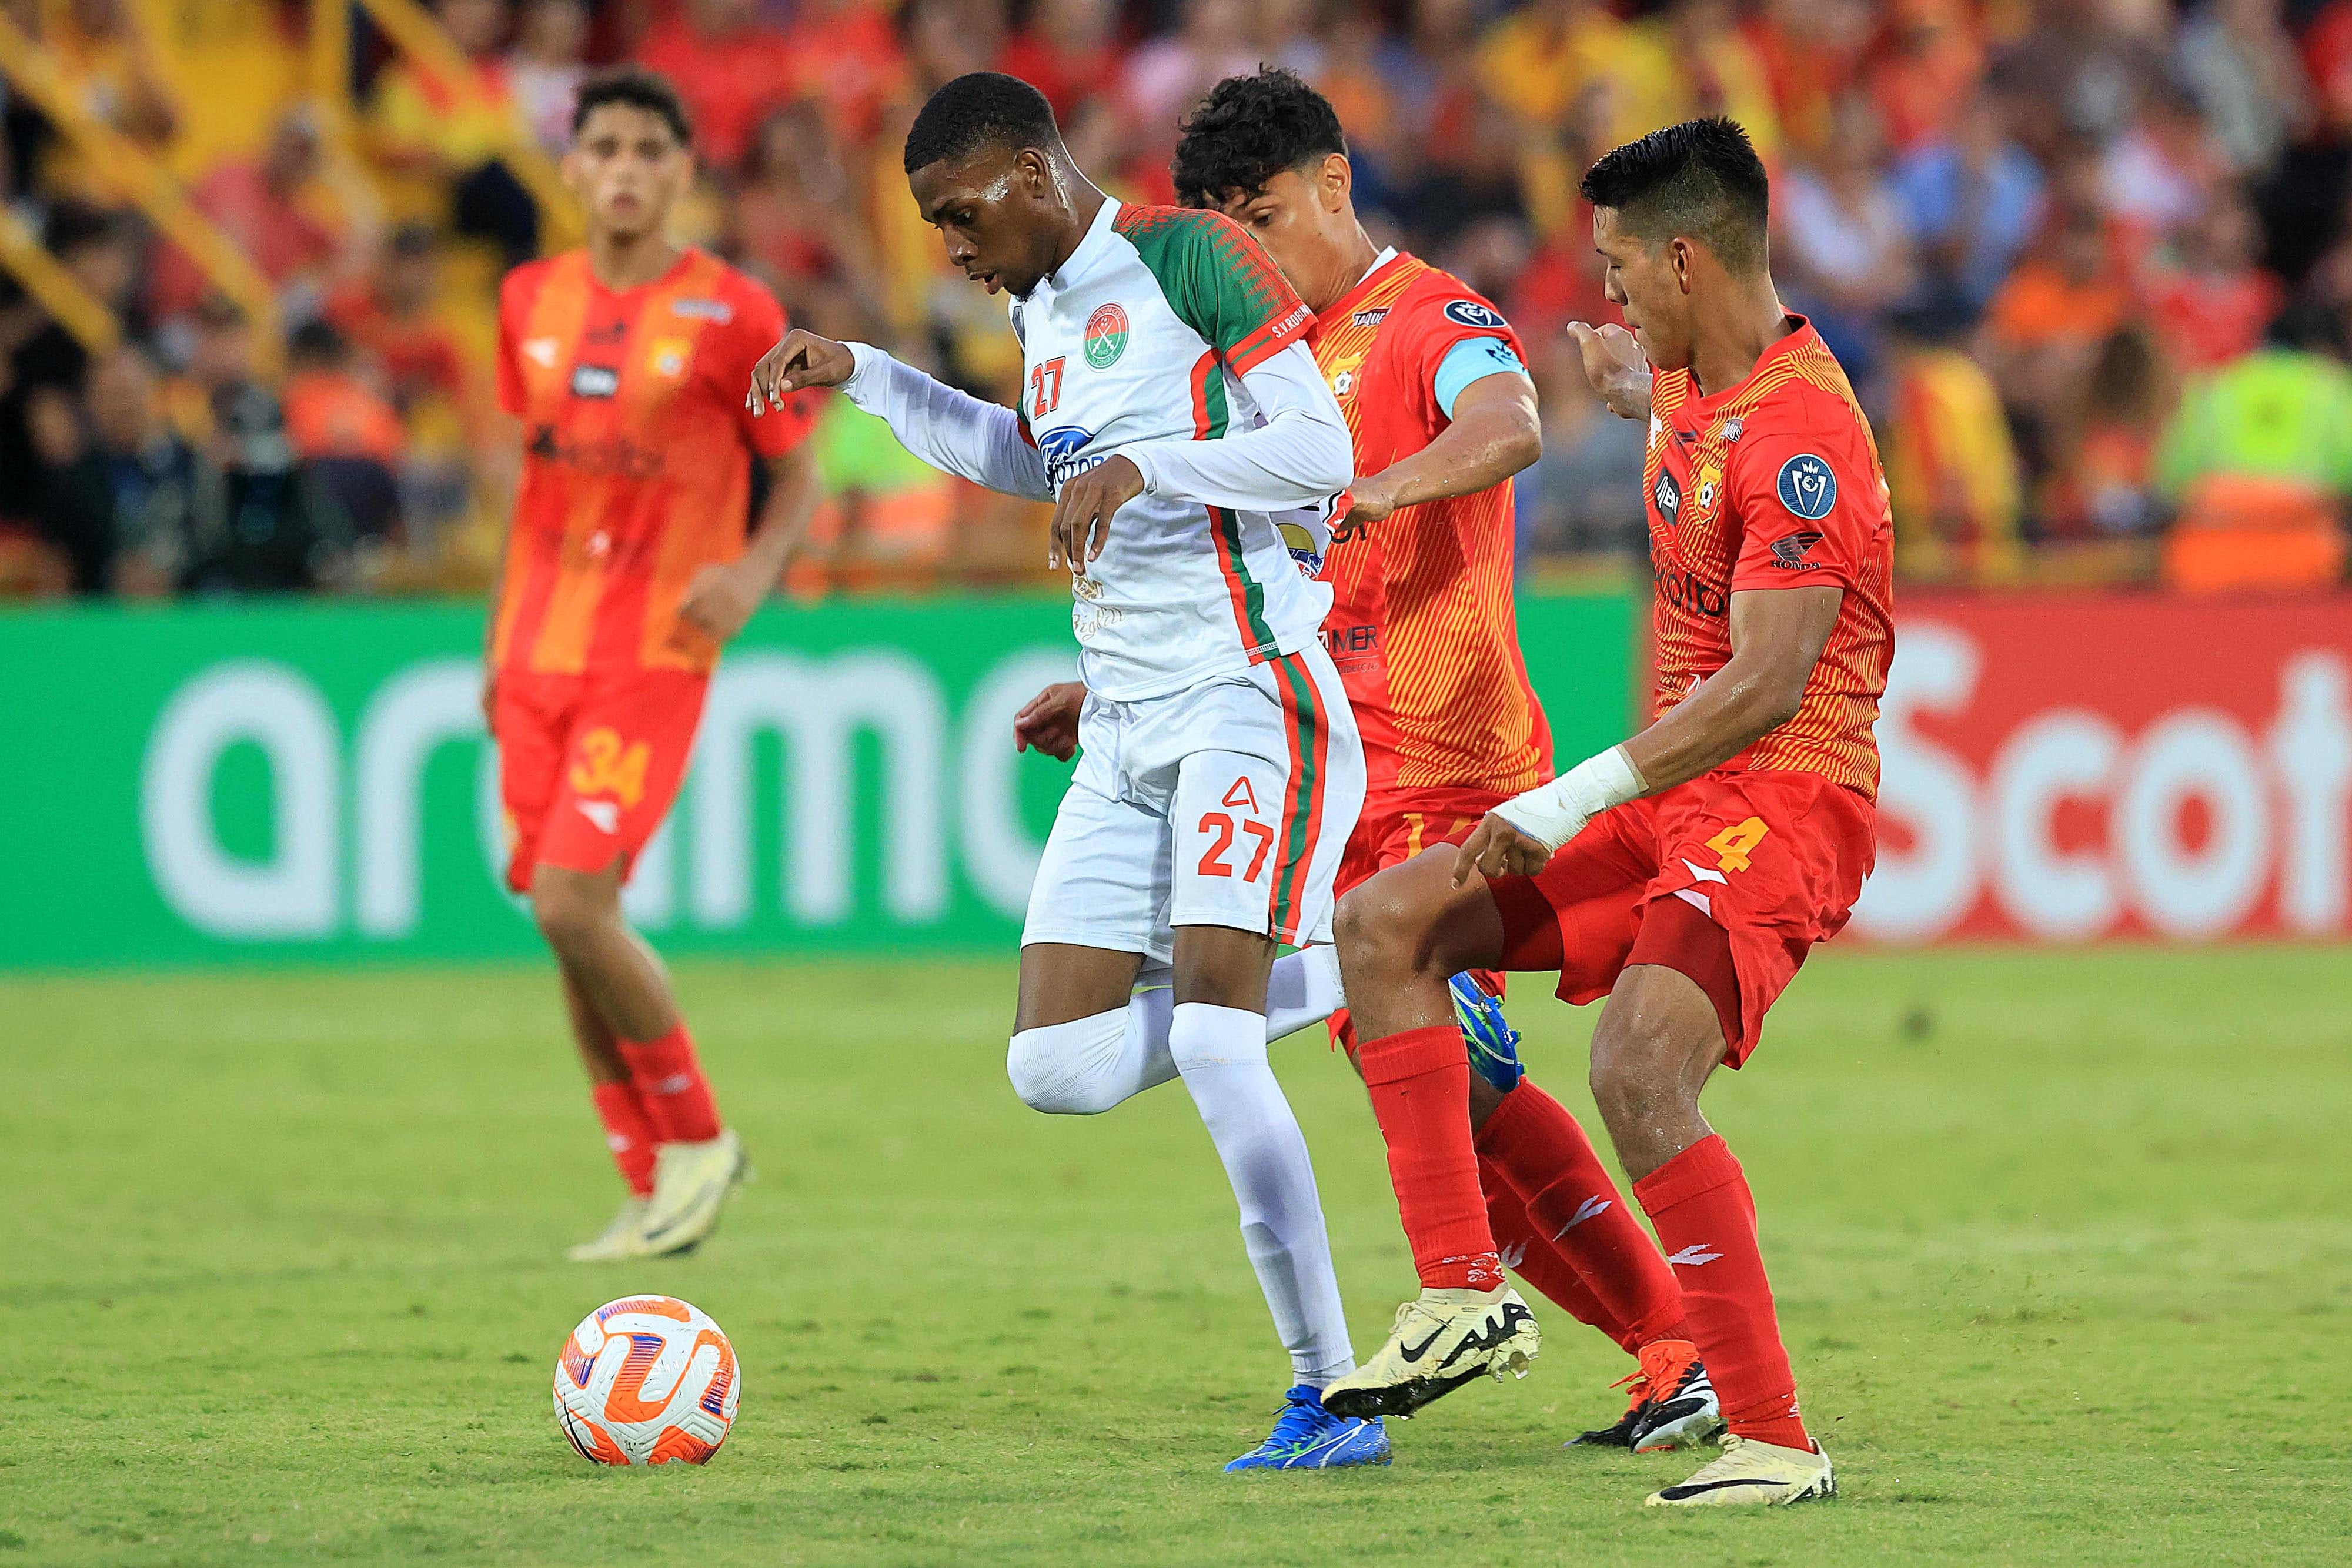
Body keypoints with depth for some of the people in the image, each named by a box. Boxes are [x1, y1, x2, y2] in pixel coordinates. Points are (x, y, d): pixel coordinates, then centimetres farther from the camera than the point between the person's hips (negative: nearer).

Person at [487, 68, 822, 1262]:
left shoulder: (732, 314, -5)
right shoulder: (531, 302, 10)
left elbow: (796, 478, 2)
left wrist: (756, 571, -17)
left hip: (654, 651, -5)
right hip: (541, 654, 5)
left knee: (573, 903, -17)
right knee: (561, 910, 3)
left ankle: (697, 1140, 3)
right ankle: (653, 1191, 13)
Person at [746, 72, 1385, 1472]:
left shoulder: (1188, 257, -8)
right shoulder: (1044, 308, 16)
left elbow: (1320, 449, -15)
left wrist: (1144, 466, -25)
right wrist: (863, 378, 28)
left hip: (1245, 701, -9)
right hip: (1127, 736, 9)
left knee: (1210, 1042, -22)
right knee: (1058, 1070, -4)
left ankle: (1333, 1400, -17)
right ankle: (1328, 974, 13)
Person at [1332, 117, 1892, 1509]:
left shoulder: (1801, 432, -20)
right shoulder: (1701, 383, 9)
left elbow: (1767, 685, -26)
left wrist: (1578, 800, -27)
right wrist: (1644, 394, 53)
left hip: (1783, 804, -10)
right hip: (1673, 793, 10)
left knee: (1637, 1072, -30)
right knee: (1382, 928, 5)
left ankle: (1778, 1440, -25)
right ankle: (1461, 1295, -1)